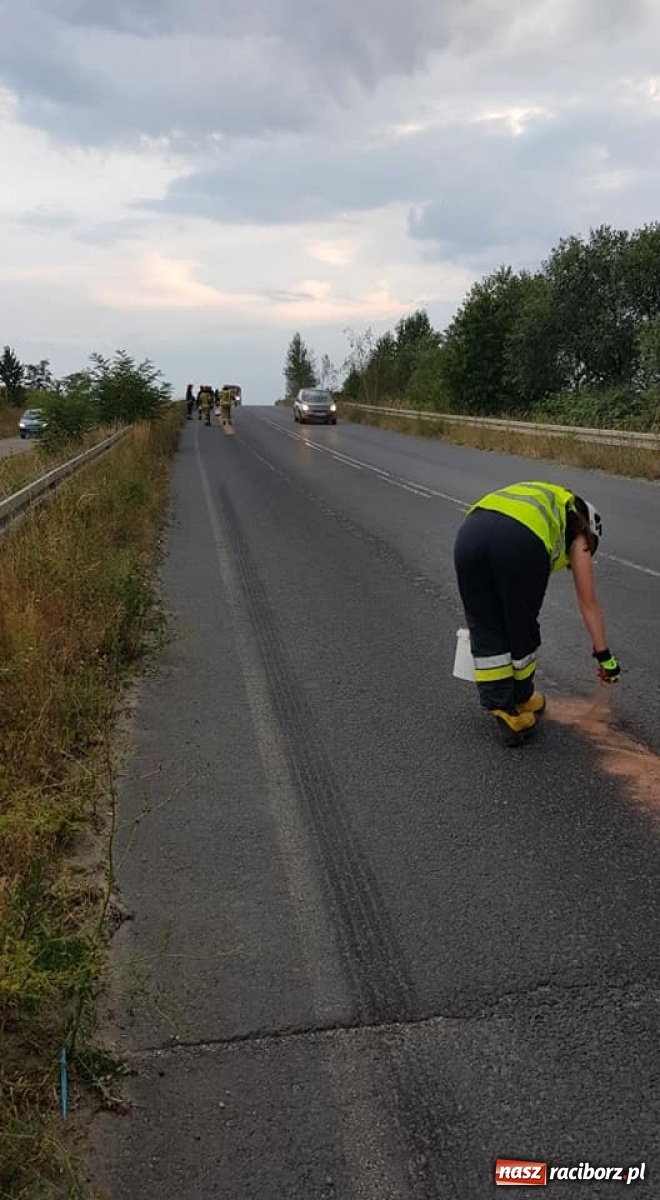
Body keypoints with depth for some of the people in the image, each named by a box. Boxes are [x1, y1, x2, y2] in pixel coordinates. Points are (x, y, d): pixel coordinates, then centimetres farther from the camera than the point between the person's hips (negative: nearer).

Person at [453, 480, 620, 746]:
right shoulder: (577, 530, 30)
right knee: (522, 631, 19)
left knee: (485, 633, 17)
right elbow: (588, 602, 30)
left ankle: (503, 711, 16)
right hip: (519, 539, -4)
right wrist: (604, 655, 37)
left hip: (469, 531, 4)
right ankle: (522, 701, 38)